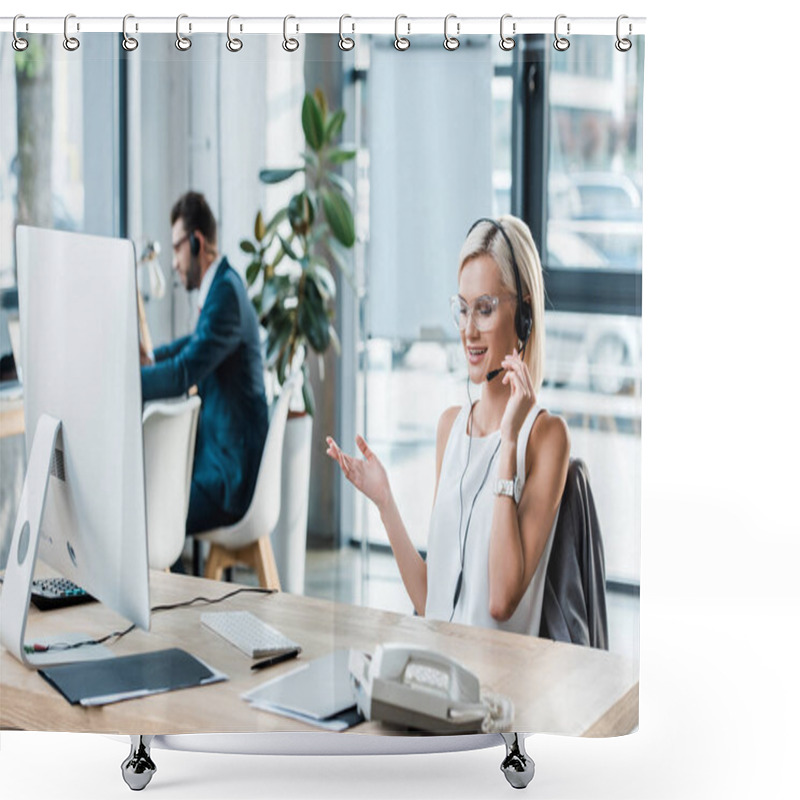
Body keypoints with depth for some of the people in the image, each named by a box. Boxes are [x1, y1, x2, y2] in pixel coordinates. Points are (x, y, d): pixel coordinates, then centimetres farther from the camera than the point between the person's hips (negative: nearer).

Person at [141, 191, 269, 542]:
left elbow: (182, 374, -27)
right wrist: (151, 358, 16)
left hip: (231, 476, -10)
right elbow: (198, 343, 31)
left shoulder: (227, 293, -20)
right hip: (220, 455, 10)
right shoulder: (220, 286, 12)